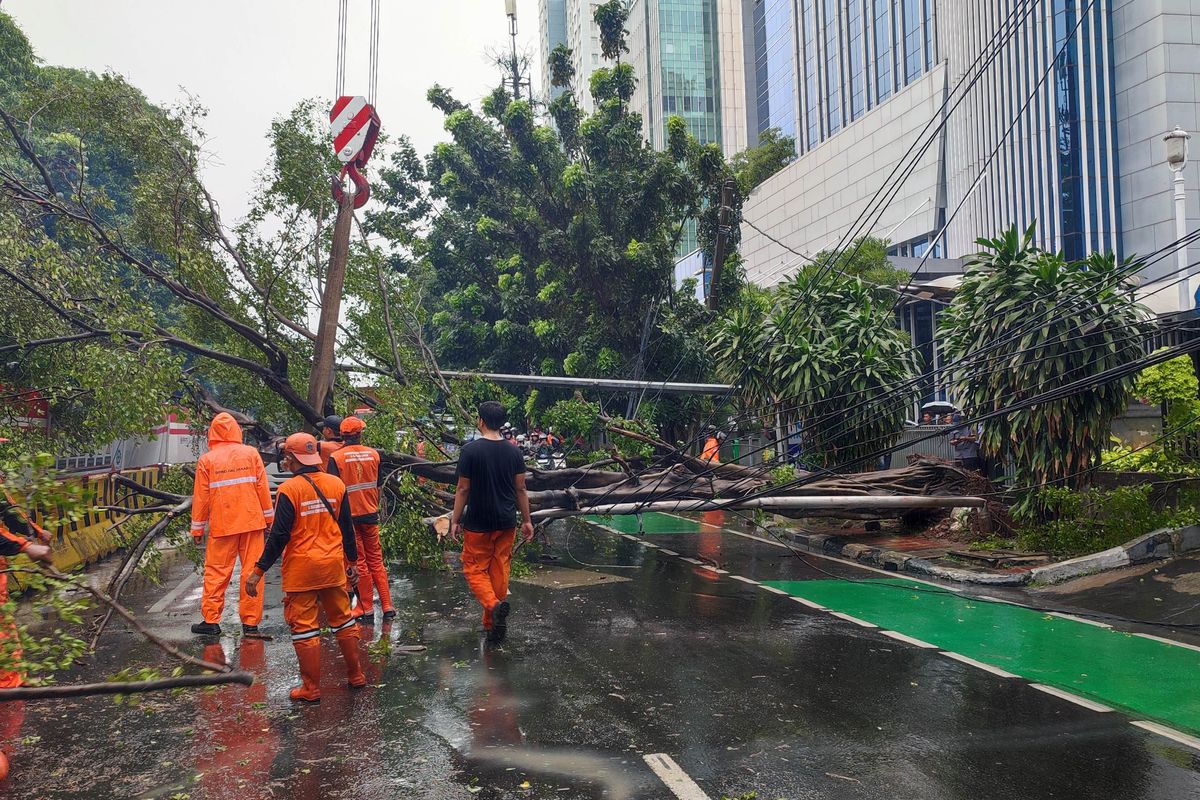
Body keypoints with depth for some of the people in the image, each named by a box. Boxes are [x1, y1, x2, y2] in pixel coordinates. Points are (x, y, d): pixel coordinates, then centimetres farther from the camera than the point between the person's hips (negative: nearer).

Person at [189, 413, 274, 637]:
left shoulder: (206, 460, -1)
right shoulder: (251, 453, 1)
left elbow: (201, 497, 2)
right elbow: (263, 488, 2)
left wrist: (197, 528, 10)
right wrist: (269, 517, 11)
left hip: (222, 525, -1)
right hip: (252, 522, 1)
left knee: (216, 572, 10)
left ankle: (211, 621, 12)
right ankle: (250, 623, 6)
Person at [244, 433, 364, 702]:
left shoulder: (289, 489, -12)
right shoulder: (336, 484, 2)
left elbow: (280, 535, -14)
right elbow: (347, 528, 8)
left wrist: (258, 571, -7)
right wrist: (351, 562, 18)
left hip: (301, 569, -5)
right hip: (334, 565, 5)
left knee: (305, 628, 4)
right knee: (343, 620, 17)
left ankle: (311, 689, 11)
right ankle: (356, 676, 26)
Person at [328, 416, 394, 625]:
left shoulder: (336, 457, -10)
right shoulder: (373, 454, 1)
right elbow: (378, 487, 9)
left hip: (348, 516, -3)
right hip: (370, 514, 3)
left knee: (359, 563, 5)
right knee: (376, 561, 12)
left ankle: (366, 609, 10)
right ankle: (387, 607, 11)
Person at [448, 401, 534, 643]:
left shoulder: (470, 451, -11)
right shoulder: (513, 452, 1)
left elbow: (463, 490, -8)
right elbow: (521, 489, 5)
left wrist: (455, 520, 1)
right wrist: (527, 520, 13)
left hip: (478, 523, -4)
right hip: (506, 523, 4)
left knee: (474, 569, 7)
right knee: (500, 571, 12)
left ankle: (494, 605, -18)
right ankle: (493, 624, 18)